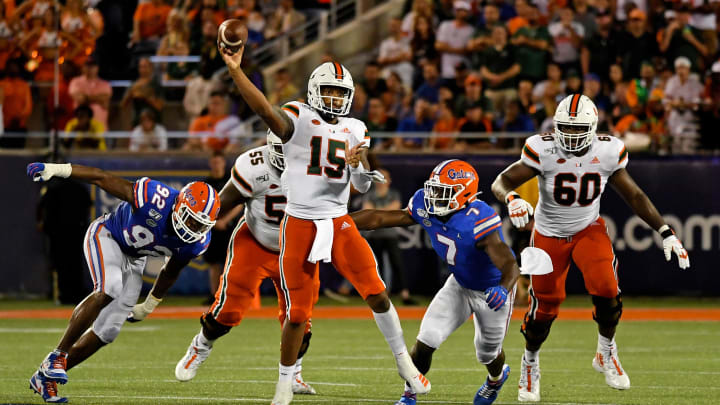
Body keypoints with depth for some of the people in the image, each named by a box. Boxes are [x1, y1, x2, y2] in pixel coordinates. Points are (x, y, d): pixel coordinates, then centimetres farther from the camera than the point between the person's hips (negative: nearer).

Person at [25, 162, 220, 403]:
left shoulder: (196, 241, -18)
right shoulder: (156, 200, -36)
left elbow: (171, 273, 3)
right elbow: (103, 179, -27)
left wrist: (151, 304, 17)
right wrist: (58, 170, -28)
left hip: (133, 260, 6)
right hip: (106, 237, -6)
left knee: (108, 331, -2)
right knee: (108, 290, -34)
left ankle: (45, 376, 9)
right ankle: (58, 355, -26)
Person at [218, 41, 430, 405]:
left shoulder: (354, 130, 9)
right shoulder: (298, 119, -6)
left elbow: (362, 186, 9)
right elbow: (264, 109, -25)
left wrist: (358, 163, -14)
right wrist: (235, 71, -38)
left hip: (340, 224, 3)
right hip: (300, 225, -3)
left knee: (376, 293, -6)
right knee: (298, 314, -1)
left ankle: (404, 363, 12)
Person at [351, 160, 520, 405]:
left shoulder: (479, 222, -40)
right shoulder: (426, 210, -20)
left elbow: (510, 265, -47)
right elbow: (380, 219, -13)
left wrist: (503, 289, -67)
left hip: (491, 291, -5)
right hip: (459, 285, 5)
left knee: (487, 354, 18)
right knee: (425, 342, -9)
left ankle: (497, 378, 55)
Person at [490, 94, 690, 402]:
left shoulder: (608, 152, -14)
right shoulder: (543, 151, -21)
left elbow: (634, 196, -1)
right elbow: (501, 182, -21)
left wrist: (666, 233, -4)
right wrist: (511, 199, -45)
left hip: (589, 229, 1)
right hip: (549, 235, -1)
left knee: (606, 289, -22)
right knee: (545, 305, 1)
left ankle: (606, 353, 5)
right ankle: (530, 364, 30)